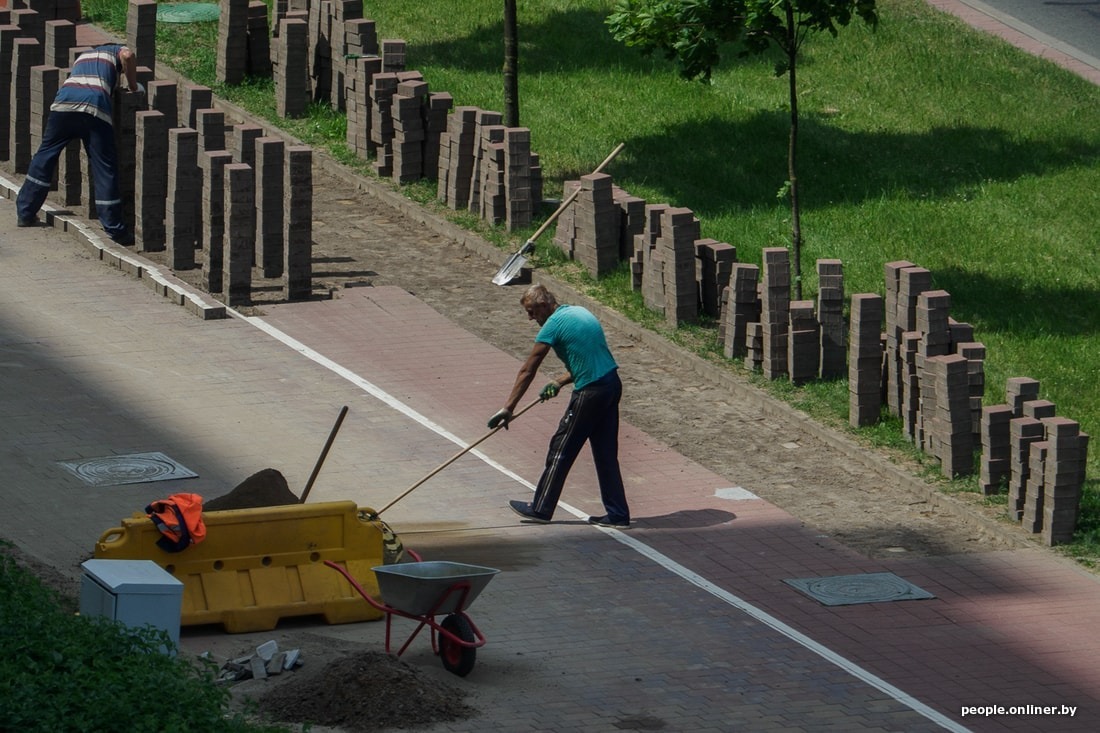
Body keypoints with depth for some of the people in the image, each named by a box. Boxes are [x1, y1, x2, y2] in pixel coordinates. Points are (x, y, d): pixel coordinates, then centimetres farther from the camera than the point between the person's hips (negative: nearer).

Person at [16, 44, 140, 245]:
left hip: (63, 102, 4)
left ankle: (25, 213, 24)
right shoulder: (115, 51, 26)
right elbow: (127, 56, 2)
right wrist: (133, 88, 14)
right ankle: (115, 229, 1)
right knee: (105, 168, 1)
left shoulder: (82, 56, 40)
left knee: (45, 157, 18)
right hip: (95, 107, -4)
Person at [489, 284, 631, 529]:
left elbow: (527, 371, -7)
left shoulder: (553, 325, -10)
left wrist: (508, 408, -4)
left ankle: (541, 509, 14)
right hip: (612, 384, 8)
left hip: (590, 393, -8)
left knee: (561, 450, 5)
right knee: (606, 454, 13)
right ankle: (617, 515, 13)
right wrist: (560, 382, 16)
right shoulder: (580, 312, 15)